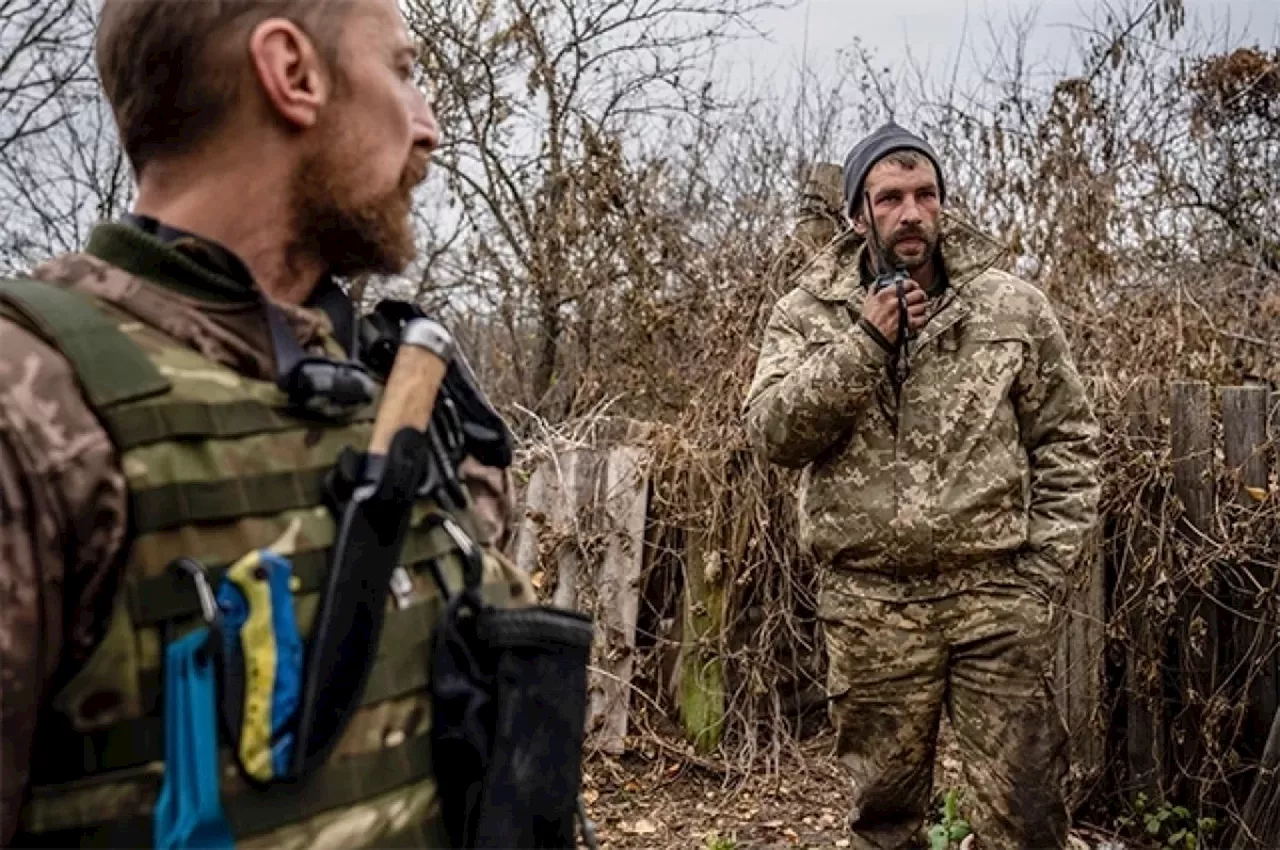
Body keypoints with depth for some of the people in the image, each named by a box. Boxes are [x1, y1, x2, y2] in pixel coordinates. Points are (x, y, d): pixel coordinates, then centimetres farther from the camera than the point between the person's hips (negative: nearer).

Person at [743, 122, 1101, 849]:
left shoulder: (1015, 307, 3)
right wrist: (864, 341, -15)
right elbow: (774, 431, -9)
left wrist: (1045, 571, -4)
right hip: (870, 603, 1)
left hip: (995, 592, 0)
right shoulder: (808, 313, 4)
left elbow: (1068, 445, 4)